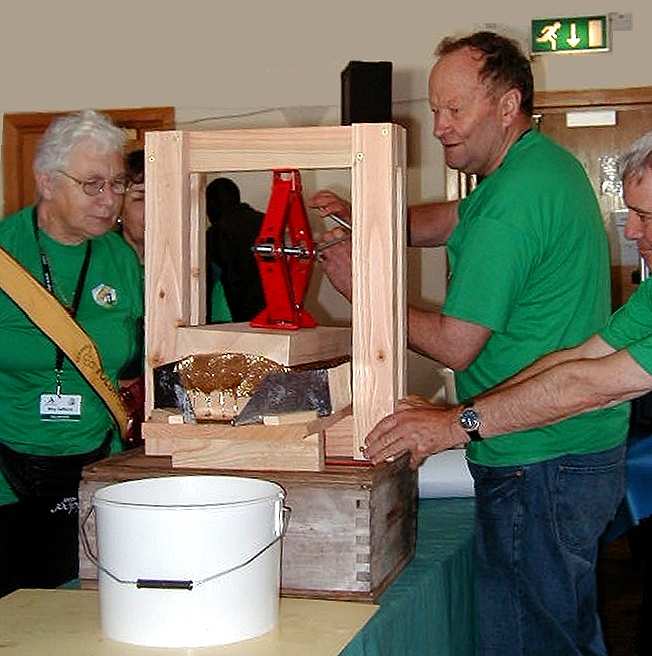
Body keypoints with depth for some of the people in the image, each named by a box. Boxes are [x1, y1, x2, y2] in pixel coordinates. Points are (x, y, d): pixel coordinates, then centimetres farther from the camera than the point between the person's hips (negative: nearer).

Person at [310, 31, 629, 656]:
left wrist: (361, 286, -8)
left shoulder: (512, 201, -22)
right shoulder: (548, 162, 10)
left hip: (537, 469, -10)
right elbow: (443, 222, 18)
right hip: (583, 448, 11)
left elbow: (455, 346, -19)